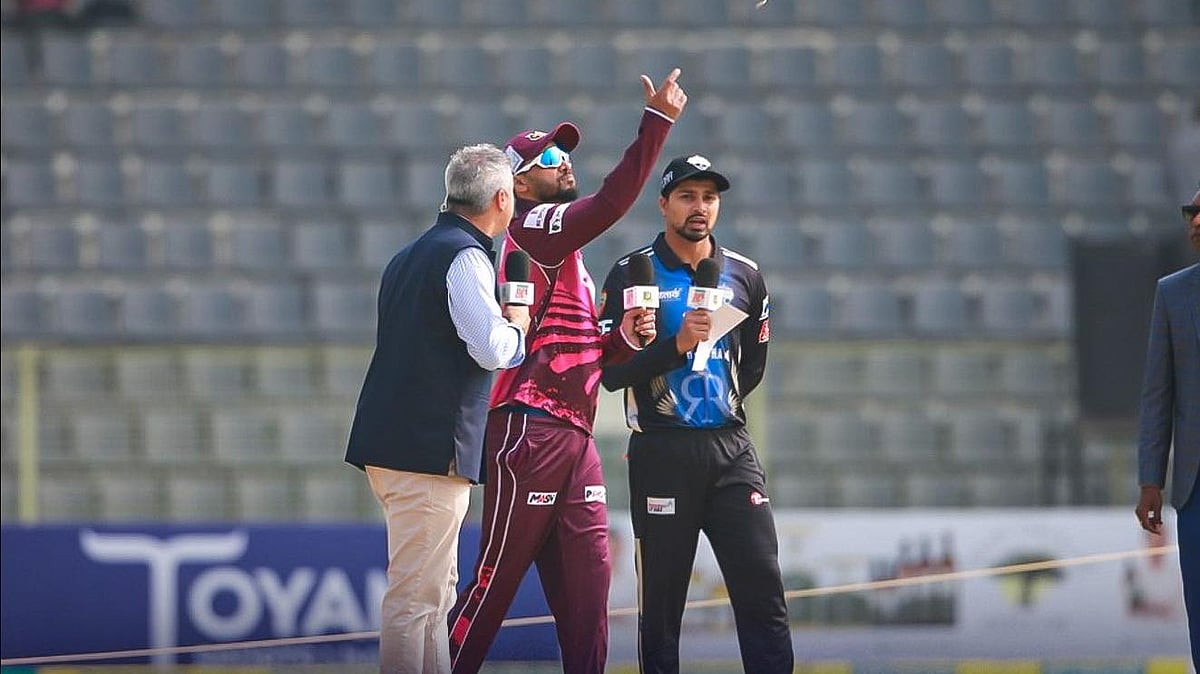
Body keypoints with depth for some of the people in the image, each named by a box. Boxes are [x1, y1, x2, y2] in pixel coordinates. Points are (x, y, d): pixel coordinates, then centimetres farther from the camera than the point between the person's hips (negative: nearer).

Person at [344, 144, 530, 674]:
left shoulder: (410, 256, 20)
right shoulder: (465, 257, -10)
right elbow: (491, 349, -20)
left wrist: (501, 328, 26)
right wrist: (516, 328, 1)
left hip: (389, 445, 10)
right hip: (431, 448, -10)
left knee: (436, 591, 15)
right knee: (415, 595, -10)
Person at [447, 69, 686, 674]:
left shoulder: (564, 251, 24)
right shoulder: (531, 227, -4)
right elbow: (611, 203, -20)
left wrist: (622, 338, 5)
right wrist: (659, 120, -19)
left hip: (574, 437, 9)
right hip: (530, 430, -9)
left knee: (587, 583, 4)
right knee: (496, 581, -7)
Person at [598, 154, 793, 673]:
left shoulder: (744, 276, 12)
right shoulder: (632, 274, 0)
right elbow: (612, 372, -7)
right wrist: (678, 344, -18)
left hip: (731, 451, 3)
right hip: (661, 452, -3)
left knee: (763, 590, -6)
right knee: (661, 601, -1)